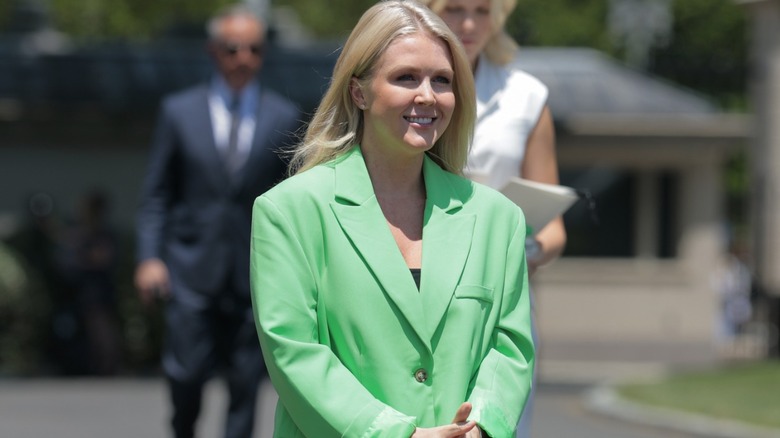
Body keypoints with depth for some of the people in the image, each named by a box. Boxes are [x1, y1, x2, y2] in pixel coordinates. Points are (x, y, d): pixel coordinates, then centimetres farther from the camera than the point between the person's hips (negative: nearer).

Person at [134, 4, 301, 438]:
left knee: (246, 382, -2)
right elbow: (157, 193, 7)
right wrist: (150, 256, -3)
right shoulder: (180, 111, 6)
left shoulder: (284, 117, 7)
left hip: (255, 272, 0)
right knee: (187, 374, -5)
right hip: (192, 270, 0)